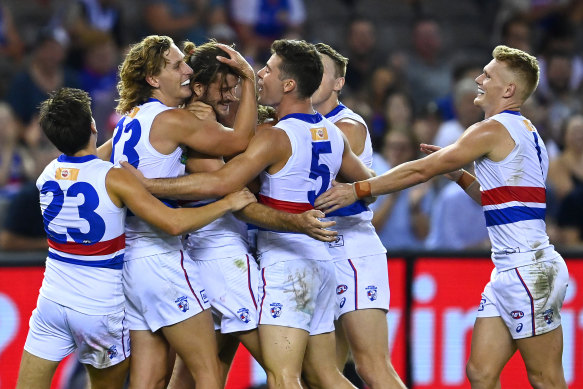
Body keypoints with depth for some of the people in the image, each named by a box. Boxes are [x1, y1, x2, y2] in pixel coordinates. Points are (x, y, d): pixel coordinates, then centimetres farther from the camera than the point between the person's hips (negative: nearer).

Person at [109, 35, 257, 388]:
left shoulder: (130, 118, 14)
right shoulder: (170, 120, -12)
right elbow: (240, 140, -12)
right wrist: (249, 77, -3)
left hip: (129, 260, 9)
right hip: (161, 257, -9)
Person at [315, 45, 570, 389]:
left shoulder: (494, 129, -11)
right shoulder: (525, 132, 19)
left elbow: (421, 170, -10)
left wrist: (358, 189, -6)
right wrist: (457, 172, 19)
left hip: (528, 268, -10)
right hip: (510, 270, 10)